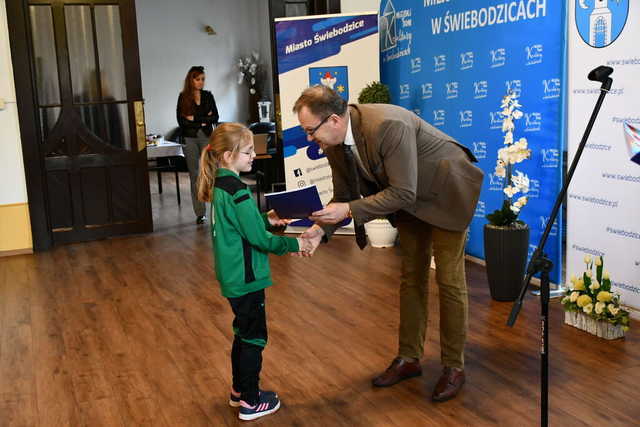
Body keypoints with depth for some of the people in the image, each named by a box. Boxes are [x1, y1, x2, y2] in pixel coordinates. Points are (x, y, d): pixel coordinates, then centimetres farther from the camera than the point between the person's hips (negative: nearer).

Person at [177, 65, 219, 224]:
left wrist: (195, 119, -7)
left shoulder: (208, 96, 9)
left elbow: (215, 117, 3)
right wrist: (204, 120, -6)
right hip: (190, 138, -1)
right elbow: (181, 120, -4)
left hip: (207, 137, 1)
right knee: (195, 175, 1)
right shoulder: (183, 97, 3)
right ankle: (200, 213, 5)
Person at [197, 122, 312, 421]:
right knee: (253, 337, 3)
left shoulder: (219, 186, 6)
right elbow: (258, 238, -22)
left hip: (232, 276, 9)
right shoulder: (237, 191, -23)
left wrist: (266, 219, 7)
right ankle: (250, 403, 14)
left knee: (243, 333, 22)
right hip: (246, 278, -9)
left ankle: (239, 390, 35)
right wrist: (293, 244, -11)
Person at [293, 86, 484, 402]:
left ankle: (453, 367, 11)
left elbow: (403, 193, -35)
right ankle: (409, 358, 24)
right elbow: (344, 195, -2)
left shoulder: (388, 126, -36)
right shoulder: (334, 143, -12)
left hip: (445, 193, -7)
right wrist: (320, 228, -19)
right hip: (410, 199, 8)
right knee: (411, 277, 12)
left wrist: (349, 210, -36)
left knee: (449, 280, -3)